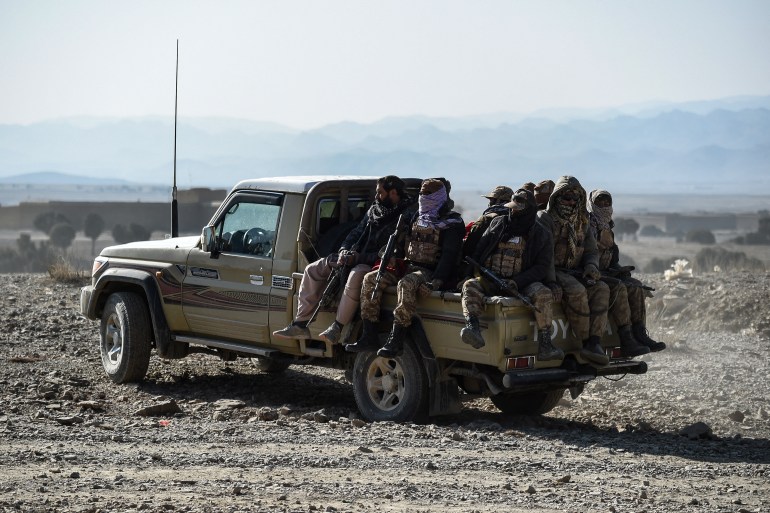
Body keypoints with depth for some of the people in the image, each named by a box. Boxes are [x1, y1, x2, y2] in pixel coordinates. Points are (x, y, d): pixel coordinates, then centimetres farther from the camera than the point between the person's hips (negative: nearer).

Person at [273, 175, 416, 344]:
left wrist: (358, 257, -21)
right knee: (312, 270, 0)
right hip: (356, 258, 9)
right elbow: (356, 233, 20)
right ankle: (300, 325, -4)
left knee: (356, 275, -42)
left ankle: (337, 327, -34)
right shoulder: (374, 210, 14)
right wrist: (344, 251, -2)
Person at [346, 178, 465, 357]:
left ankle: (395, 341, -39)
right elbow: (402, 243, 22)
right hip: (406, 267, 8)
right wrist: (392, 257, -1)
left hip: (429, 272, -8)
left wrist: (437, 281, -27)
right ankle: (369, 337, -13)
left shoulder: (452, 222, -4)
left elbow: (449, 256, -14)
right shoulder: (416, 218, 19)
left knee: (406, 284, -38)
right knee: (371, 279, -10)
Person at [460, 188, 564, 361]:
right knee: (470, 286, -28)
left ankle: (545, 346, -33)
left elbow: (542, 267, -2)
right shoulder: (498, 224, 14)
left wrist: (517, 282, -17)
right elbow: (477, 254, 16)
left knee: (543, 294, -30)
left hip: (522, 283, -1)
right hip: (489, 280, 2)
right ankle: (472, 328, -51)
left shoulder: (541, 235, 7)